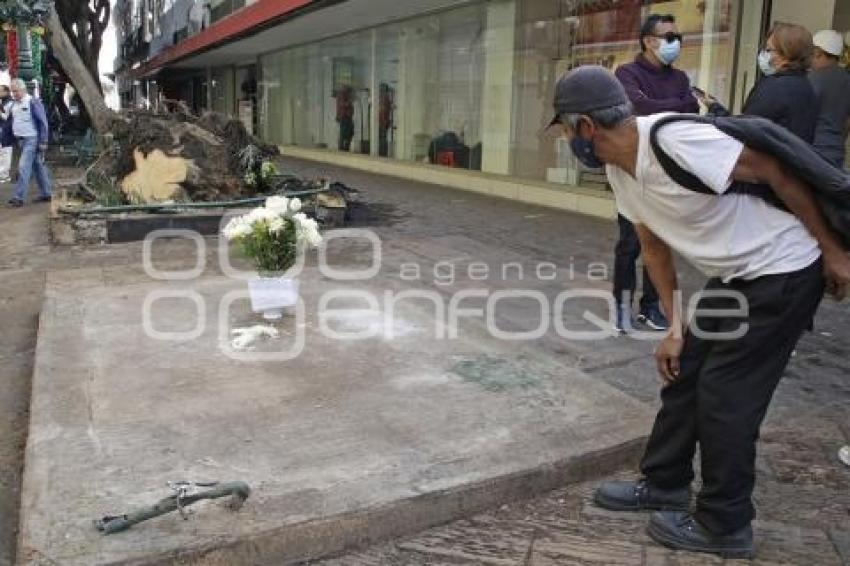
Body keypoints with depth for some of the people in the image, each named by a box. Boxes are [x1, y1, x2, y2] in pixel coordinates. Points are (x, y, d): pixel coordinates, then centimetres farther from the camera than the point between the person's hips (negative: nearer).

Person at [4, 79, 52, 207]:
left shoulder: (33, 102, -10)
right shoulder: (13, 104, 12)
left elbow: (43, 122, -12)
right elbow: (9, 123, 19)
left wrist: (43, 142, -15)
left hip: (31, 140, -8)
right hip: (20, 140, 8)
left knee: (24, 166, -12)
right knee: (38, 167, 13)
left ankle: (19, 197, -11)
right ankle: (46, 194, 20)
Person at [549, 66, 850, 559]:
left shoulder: (675, 140, -29)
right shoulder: (619, 169, -1)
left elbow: (775, 172, -21)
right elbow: (655, 247, 9)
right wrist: (675, 327, 9)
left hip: (785, 272, -8)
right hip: (734, 276, 9)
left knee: (725, 394, -4)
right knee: (683, 372, 12)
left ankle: (724, 527, 14)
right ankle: (665, 485, 30)